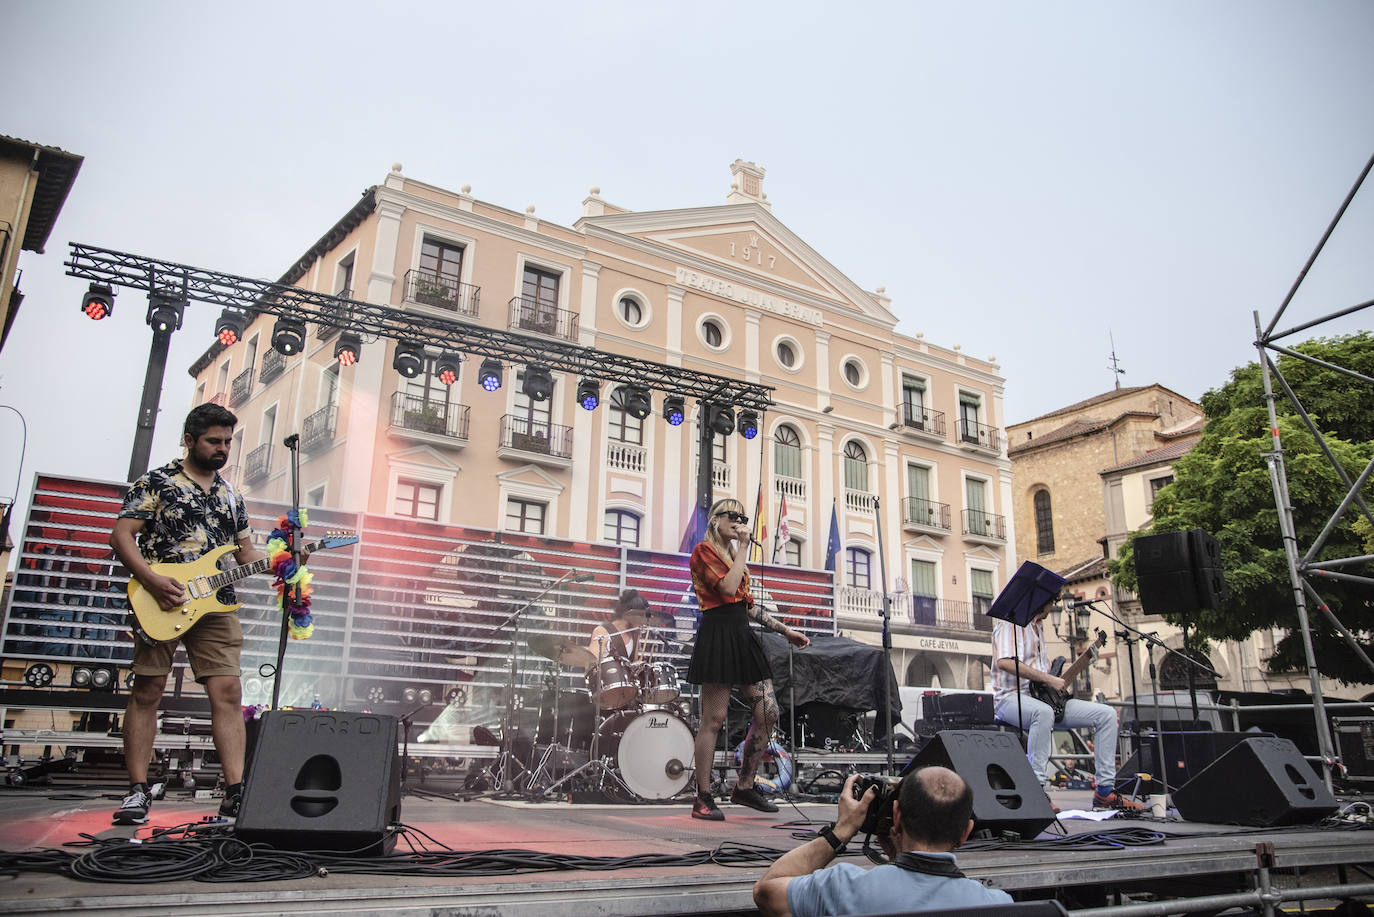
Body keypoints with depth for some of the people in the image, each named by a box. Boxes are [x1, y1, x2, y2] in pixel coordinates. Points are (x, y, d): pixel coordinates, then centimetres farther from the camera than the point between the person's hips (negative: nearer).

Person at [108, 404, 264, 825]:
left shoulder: (232, 497, 19)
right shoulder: (156, 482, 3)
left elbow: (246, 553, 20)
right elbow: (121, 535, -3)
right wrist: (152, 580, -16)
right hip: (161, 601, -4)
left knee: (228, 692, -5)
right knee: (147, 691, 1)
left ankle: (235, 793, -6)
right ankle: (138, 791, 10)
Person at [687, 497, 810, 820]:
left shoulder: (733, 556, 24)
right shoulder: (704, 550, -2)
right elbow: (728, 588, -17)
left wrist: (785, 630, 20)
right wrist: (743, 548, -7)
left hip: (742, 636, 9)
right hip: (718, 633, -9)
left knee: (768, 713, 2)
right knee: (714, 718, -7)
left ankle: (744, 786, 15)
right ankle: (703, 799, 2)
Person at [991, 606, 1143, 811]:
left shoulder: (1038, 624, 21)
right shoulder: (1010, 621, -10)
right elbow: (1004, 662, -26)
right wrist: (1048, 679, -22)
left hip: (1042, 696, 10)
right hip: (1011, 697, -9)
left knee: (1106, 714, 0)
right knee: (1043, 712, -43)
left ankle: (1105, 791, 0)